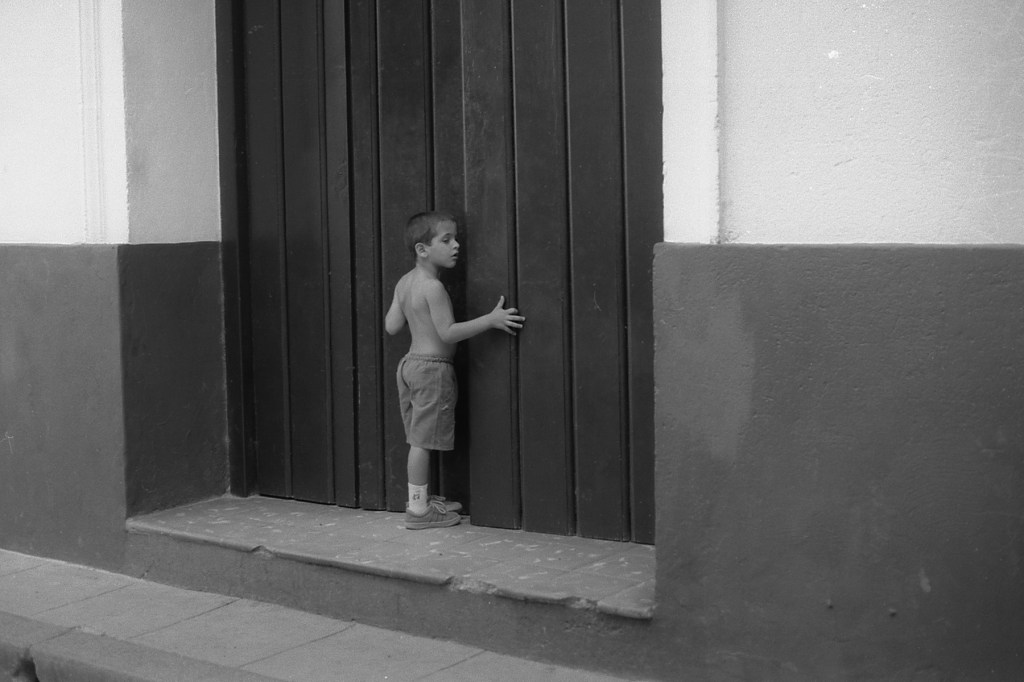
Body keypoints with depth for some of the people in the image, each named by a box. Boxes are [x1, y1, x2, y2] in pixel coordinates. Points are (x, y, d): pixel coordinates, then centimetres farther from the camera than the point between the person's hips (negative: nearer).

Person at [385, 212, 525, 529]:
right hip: (433, 368, -9)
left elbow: (391, 326, 10)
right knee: (423, 441, -4)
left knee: (418, 440, 16)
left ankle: (421, 499, 25)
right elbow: (448, 332, -21)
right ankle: (418, 509, 2)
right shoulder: (433, 287, -19)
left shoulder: (404, 282, 9)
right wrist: (491, 319, -21)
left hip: (410, 363, 9)